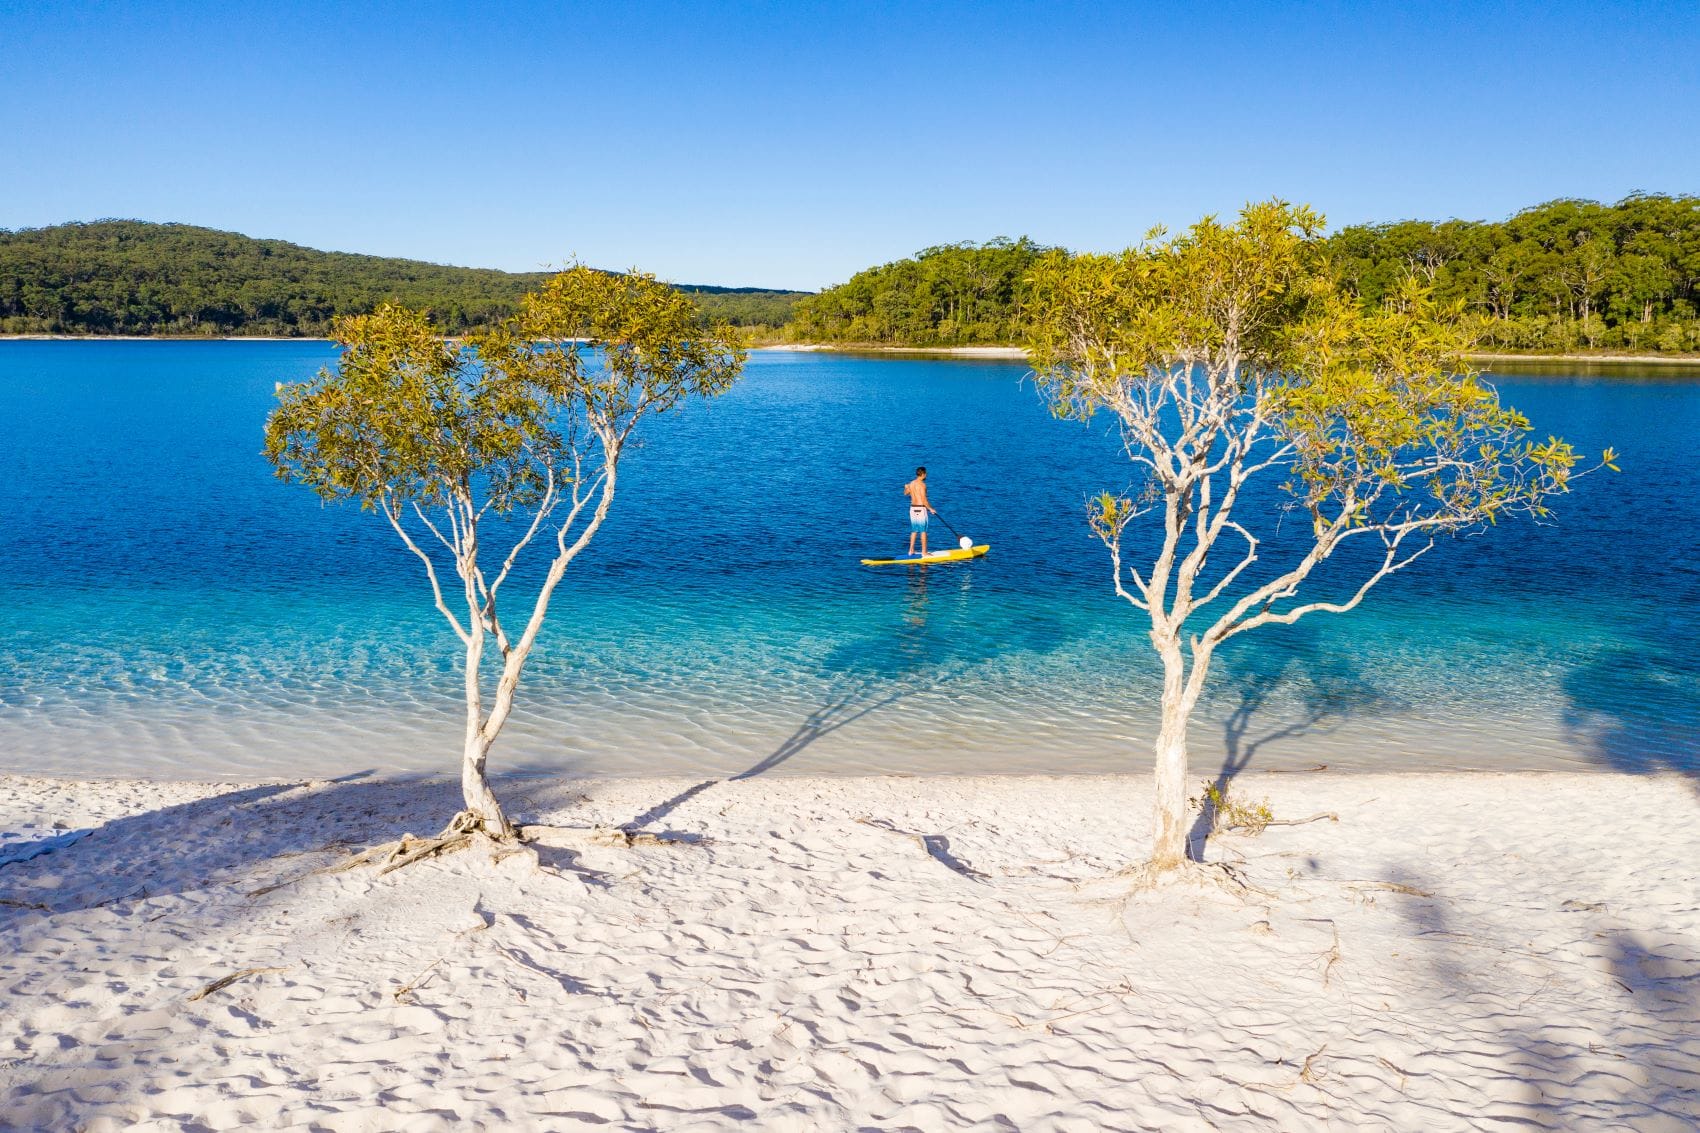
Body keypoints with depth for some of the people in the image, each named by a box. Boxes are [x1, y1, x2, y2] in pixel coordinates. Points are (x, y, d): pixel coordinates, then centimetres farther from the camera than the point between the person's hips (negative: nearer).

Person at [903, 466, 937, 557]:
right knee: (923, 531, 0)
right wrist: (930, 509, -9)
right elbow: (924, 500, -19)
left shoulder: (911, 483, 6)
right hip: (921, 509, -7)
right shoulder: (922, 484, -15)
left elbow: (905, 493, 26)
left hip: (913, 508, 7)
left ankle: (911, 551, 17)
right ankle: (924, 552, 3)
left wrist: (906, 487, 47)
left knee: (914, 531, 14)